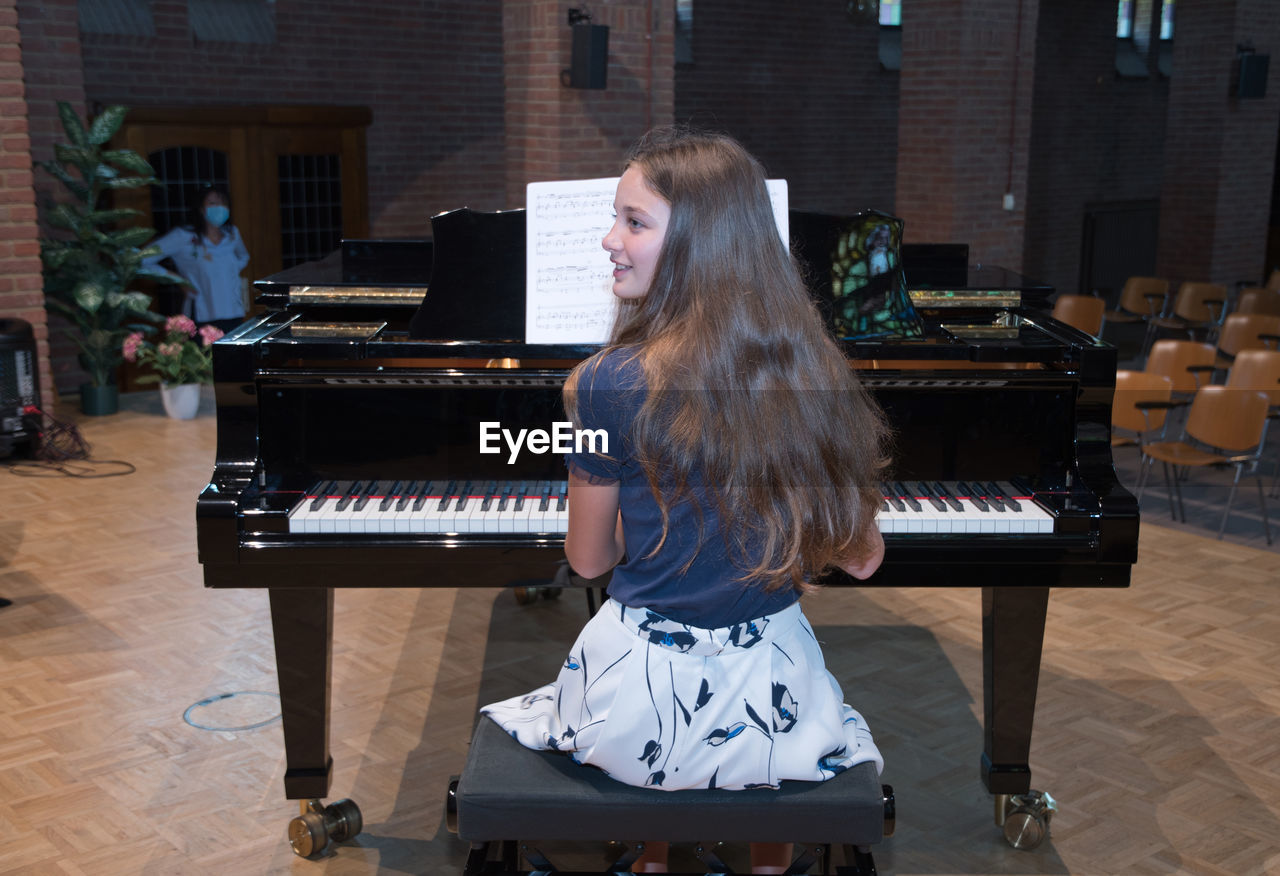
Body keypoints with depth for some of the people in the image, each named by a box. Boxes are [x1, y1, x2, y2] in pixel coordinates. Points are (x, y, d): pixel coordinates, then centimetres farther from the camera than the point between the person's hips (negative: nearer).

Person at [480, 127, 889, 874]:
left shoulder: (605, 385, -18)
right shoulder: (811, 370, -9)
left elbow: (589, 559, -4)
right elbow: (861, 558, -1)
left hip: (643, 710, -2)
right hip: (773, 698, 2)